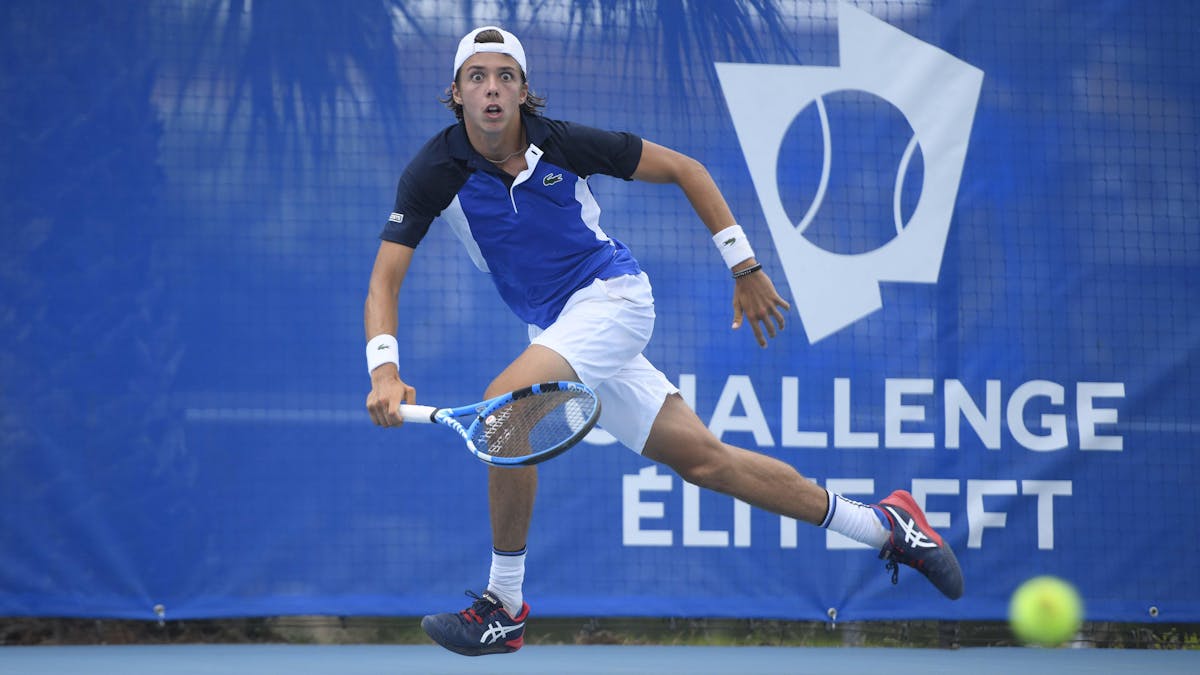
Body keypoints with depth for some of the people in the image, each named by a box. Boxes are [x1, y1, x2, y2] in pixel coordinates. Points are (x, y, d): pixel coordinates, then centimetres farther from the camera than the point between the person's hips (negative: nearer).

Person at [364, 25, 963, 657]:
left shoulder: (562, 142, -16)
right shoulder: (435, 172, -11)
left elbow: (684, 169, -3)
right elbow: (384, 281, -13)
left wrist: (744, 266, -2)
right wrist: (385, 374, -31)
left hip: (611, 297, -4)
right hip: (555, 330, 4)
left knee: (504, 403, -28)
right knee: (704, 460, 5)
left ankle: (503, 606, -16)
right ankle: (884, 525, 19)